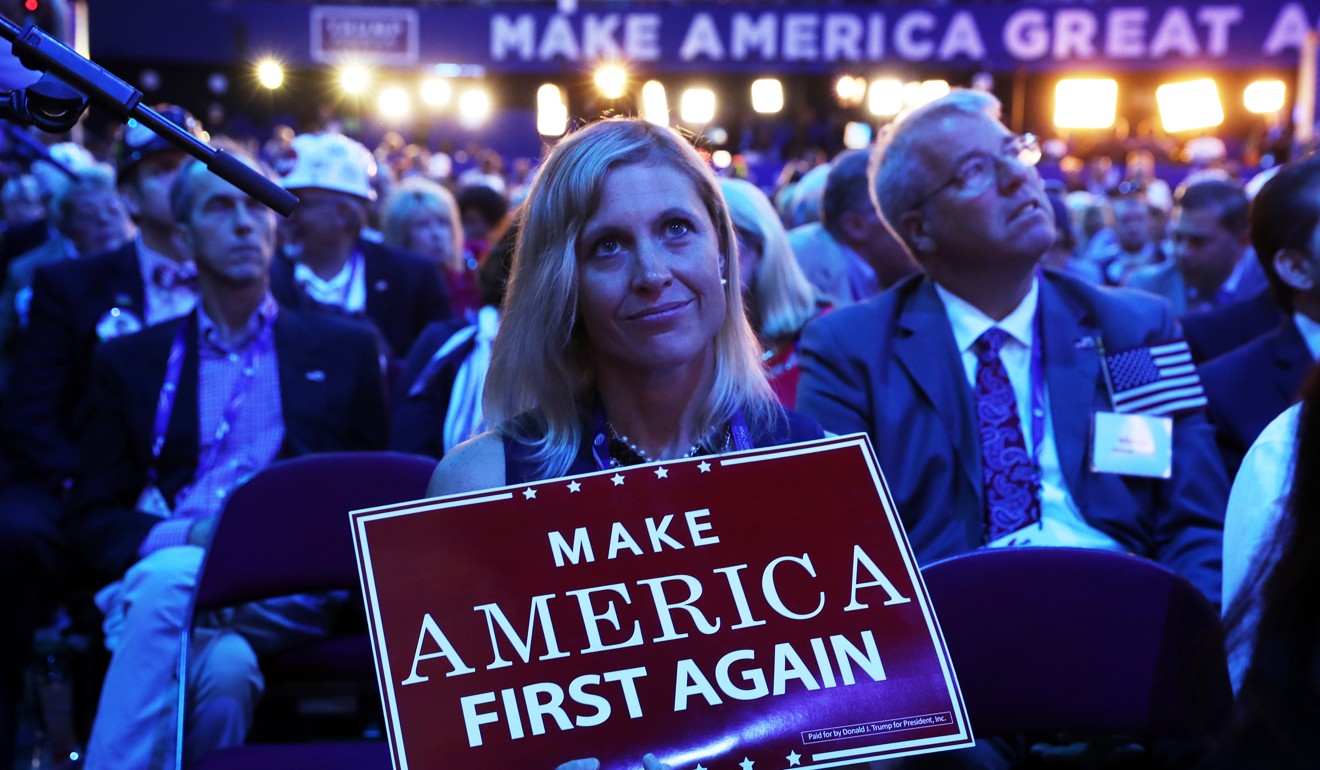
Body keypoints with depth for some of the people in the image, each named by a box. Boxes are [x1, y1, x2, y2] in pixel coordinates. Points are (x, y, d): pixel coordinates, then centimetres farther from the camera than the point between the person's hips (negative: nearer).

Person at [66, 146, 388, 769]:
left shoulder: (346, 350, 18)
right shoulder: (130, 361, 19)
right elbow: (92, 520, 13)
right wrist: (188, 535, -10)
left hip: (292, 590, -1)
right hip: (156, 574, 1)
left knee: (167, 582, -35)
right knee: (223, 664, -36)